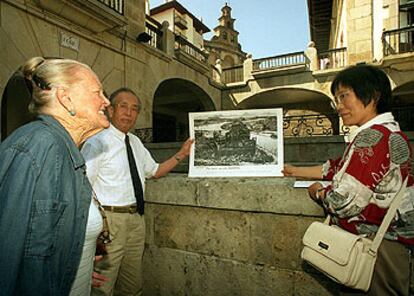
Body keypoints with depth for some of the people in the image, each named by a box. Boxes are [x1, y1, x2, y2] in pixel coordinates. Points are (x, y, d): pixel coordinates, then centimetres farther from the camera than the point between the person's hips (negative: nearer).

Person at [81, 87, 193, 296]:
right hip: (110, 218, -7)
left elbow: (154, 171, 21)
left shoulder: (136, 142, 12)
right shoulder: (97, 142, -12)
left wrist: (181, 154, 11)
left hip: (137, 218, 8)